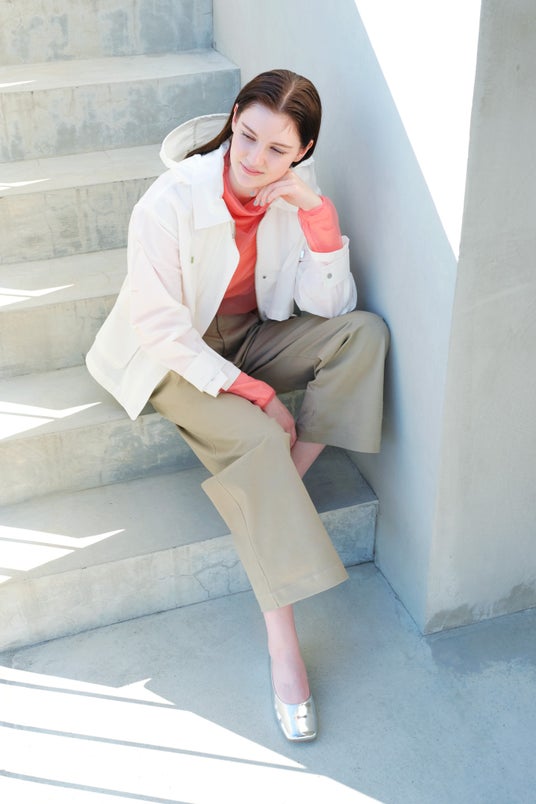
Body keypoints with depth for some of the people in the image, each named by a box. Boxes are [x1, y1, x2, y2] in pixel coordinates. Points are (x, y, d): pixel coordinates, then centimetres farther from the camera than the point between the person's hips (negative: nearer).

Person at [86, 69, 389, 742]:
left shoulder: (294, 193, -9)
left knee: (364, 332, -19)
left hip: (251, 338, 5)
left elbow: (326, 307, -11)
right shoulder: (171, 201, -23)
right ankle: (281, 637, -26)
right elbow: (159, 325, -22)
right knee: (254, 438, -31)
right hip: (174, 358, -5)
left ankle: (283, 491, -18)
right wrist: (253, 392, -24)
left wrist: (317, 213, -24)